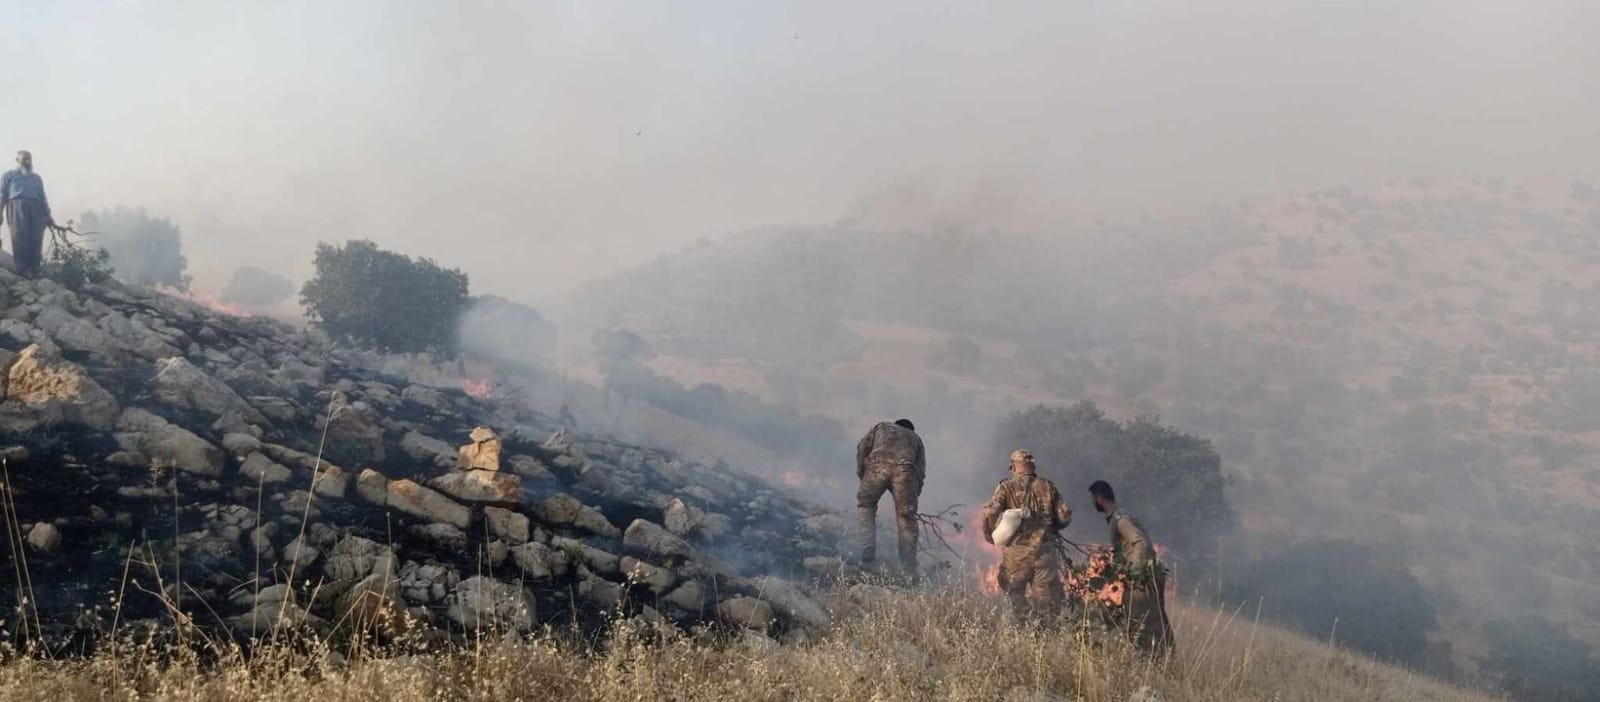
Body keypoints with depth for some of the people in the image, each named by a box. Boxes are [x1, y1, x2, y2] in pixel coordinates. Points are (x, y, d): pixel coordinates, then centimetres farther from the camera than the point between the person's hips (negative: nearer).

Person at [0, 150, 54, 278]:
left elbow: (43, 197, 22)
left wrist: (48, 216, 12)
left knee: (36, 241, -10)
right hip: (17, 206, -3)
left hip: (36, 208, 3)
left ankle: (34, 271, -14)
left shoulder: (37, 178, 29)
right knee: (20, 239, -14)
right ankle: (22, 271, -18)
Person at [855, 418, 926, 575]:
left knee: (865, 506, 17)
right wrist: (913, 497, 25)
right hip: (905, 469, 1)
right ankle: (910, 573, 8)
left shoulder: (882, 427, 36)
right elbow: (921, 469, 24)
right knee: (907, 520, 7)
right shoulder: (915, 438, 38)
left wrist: (862, 475, 19)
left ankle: (867, 558, 2)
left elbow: (862, 446, 17)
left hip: (877, 465, -1)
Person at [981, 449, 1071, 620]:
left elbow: (990, 512, -13)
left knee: (1015, 593, 9)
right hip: (1044, 550, 2)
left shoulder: (1007, 487, -1)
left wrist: (989, 535, 3)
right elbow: (1065, 516, 5)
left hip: (1016, 550, -2)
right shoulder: (1048, 487, 7)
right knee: (1046, 598, 7)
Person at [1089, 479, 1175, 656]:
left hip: (1145, 576, -10)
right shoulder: (1119, 515, 16)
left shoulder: (1119, 519, -14)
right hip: (1151, 575, 10)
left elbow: (1141, 543, -25)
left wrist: (1135, 572, -27)